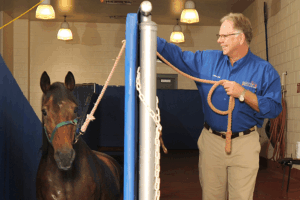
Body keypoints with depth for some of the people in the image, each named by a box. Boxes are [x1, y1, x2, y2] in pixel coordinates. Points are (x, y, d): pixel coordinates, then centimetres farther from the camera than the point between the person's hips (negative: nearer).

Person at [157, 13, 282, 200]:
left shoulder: (265, 71, -4)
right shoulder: (207, 60, 5)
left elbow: (274, 108, -10)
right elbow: (176, 54, 8)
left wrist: (243, 94, -20)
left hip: (244, 144, -3)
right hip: (211, 141, 3)